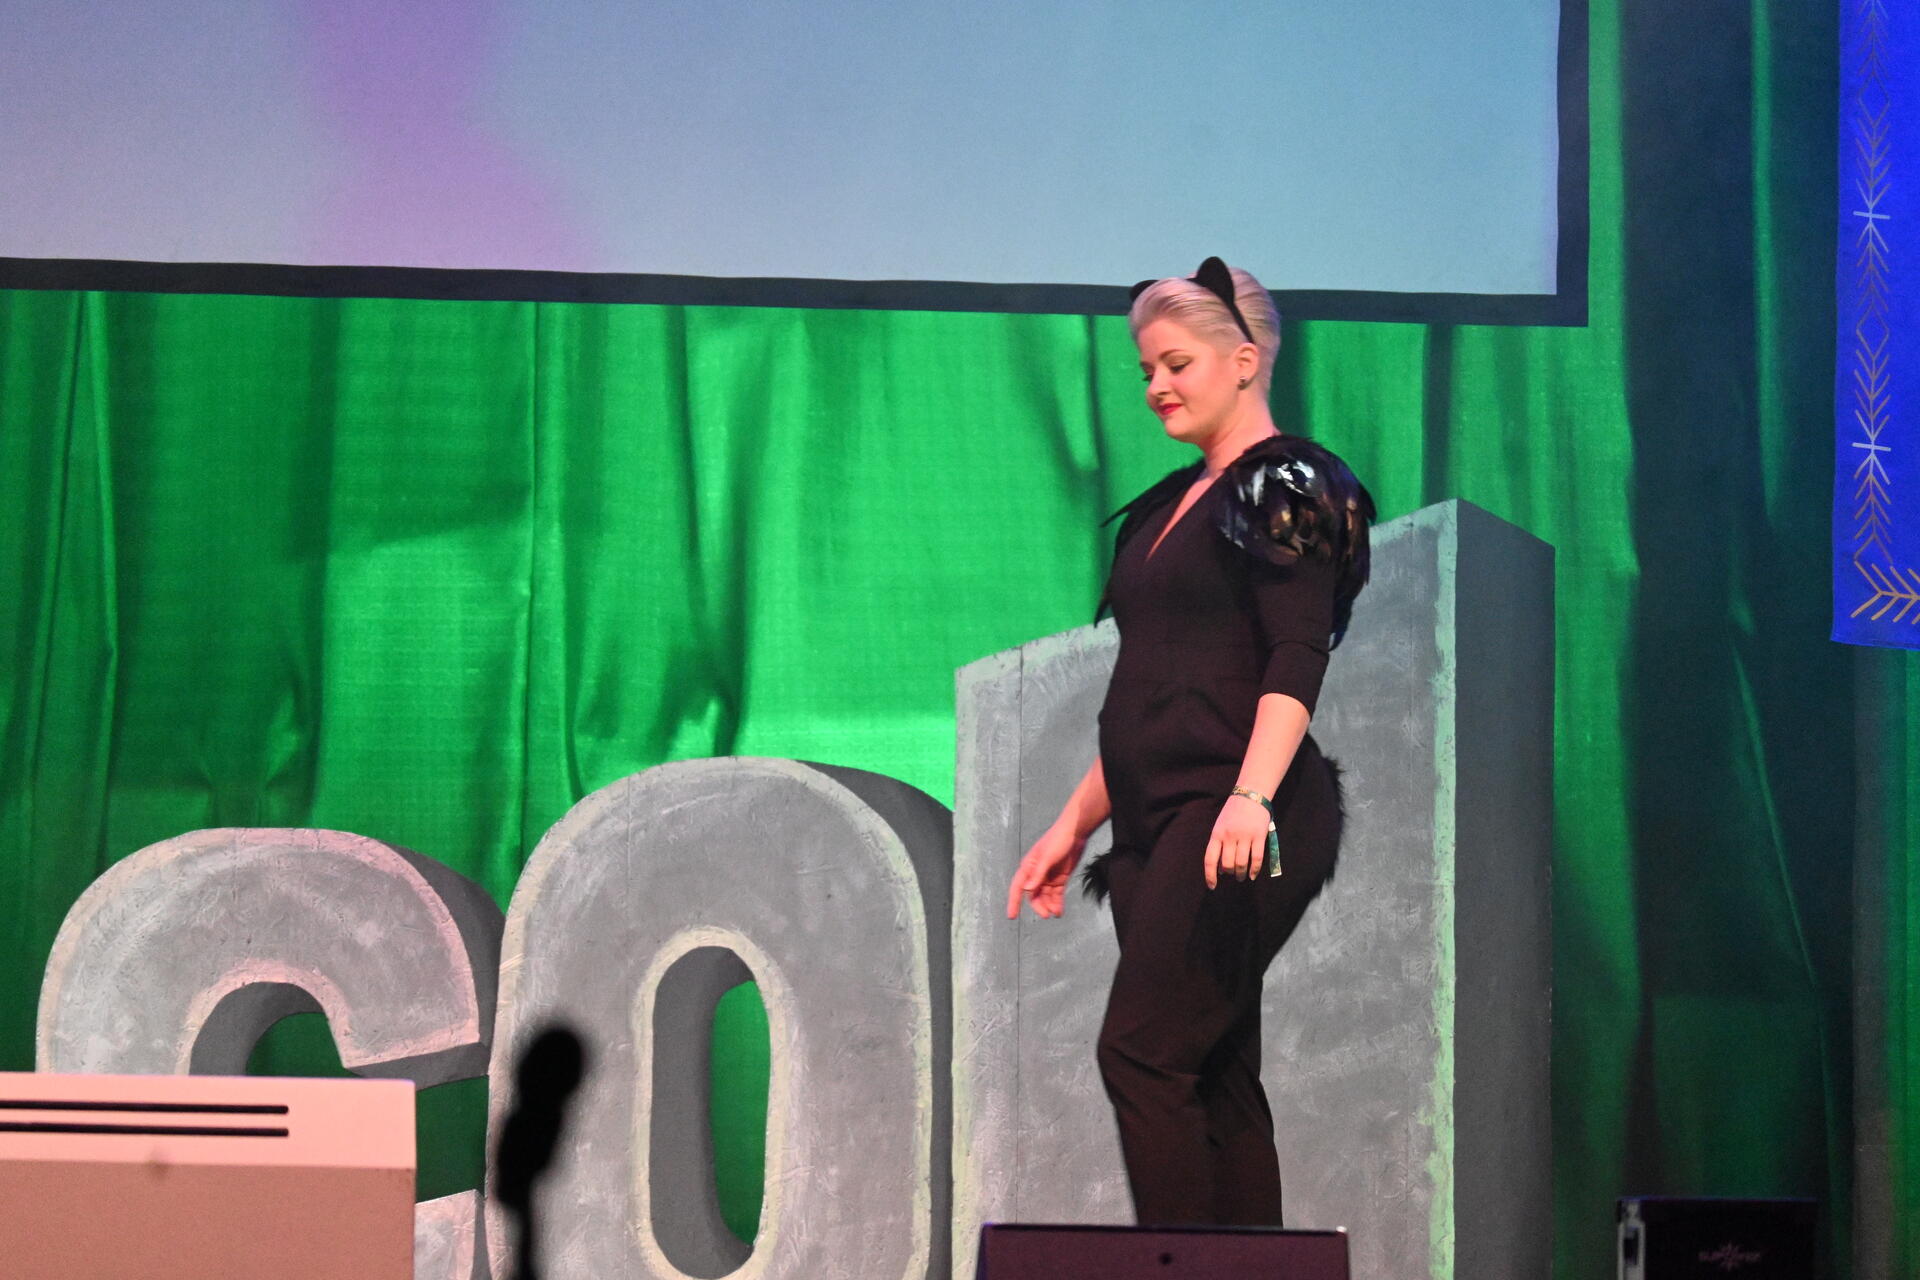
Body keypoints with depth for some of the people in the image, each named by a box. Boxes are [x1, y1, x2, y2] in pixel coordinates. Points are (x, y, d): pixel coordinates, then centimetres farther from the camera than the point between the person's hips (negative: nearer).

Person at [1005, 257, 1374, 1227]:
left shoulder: (1287, 485, -4)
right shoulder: (1168, 506, 21)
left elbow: (1296, 662, -16)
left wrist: (1251, 797, -28)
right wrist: (1075, 823, 21)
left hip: (1236, 823, -9)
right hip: (1156, 822, 9)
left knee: (1141, 1052, -16)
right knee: (1216, 1077, 5)